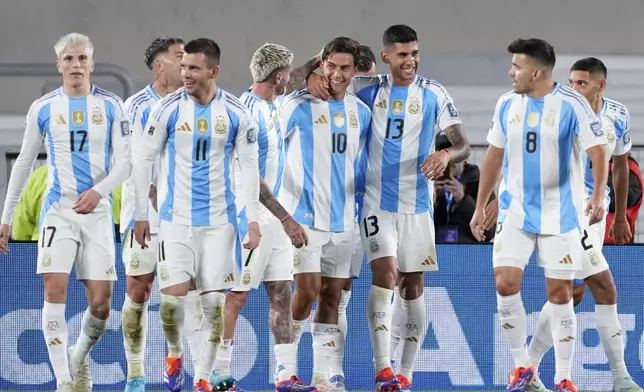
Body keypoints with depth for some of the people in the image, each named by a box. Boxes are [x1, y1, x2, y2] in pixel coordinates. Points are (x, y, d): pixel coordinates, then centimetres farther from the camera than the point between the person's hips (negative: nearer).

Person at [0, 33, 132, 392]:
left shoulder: (111, 106, 2)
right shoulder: (43, 108, 4)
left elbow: (124, 162, -1)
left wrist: (99, 191, -20)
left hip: (98, 211, 0)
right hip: (58, 209, 0)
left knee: (101, 301, -3)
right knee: (55, 290, -15)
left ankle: (80, 358, 27)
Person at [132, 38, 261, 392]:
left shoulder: (235, 113, -2)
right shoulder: (168, 109, -5)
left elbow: (249, 167, 3)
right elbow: (142, 160, 1)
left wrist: (252, 219, -2)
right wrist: (140, 214, 0)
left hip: (219, 219, 1)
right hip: (176, 217, -1)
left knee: (214, 300, -2)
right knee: (172, 296, -10)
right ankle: (174, 352, 20)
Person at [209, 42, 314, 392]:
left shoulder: (273, 106, 8)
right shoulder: (248, 112, -18)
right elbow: (251, 178, -21)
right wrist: (286, 219, -22)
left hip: (275, 217, 9)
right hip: (251, 216, -9)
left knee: (282, 294, 7)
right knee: (236, 296, -3)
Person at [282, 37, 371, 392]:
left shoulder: (360, 112, 9)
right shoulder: (299, 106, -8)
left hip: (343, 217, 5)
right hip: (303, 214, -5)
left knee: (332, 296, 6)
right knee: (308, 288, -14)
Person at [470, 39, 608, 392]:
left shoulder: (572, 105, -12)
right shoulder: (507, 104, 2)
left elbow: (597, 150, -16)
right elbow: (494, 156, 12)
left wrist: (598, 195, -31)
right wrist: (480, 207, 13)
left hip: (560, 215, -4)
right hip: (515, 212, 4)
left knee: (560, 294, -1)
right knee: (505, 285, -7)